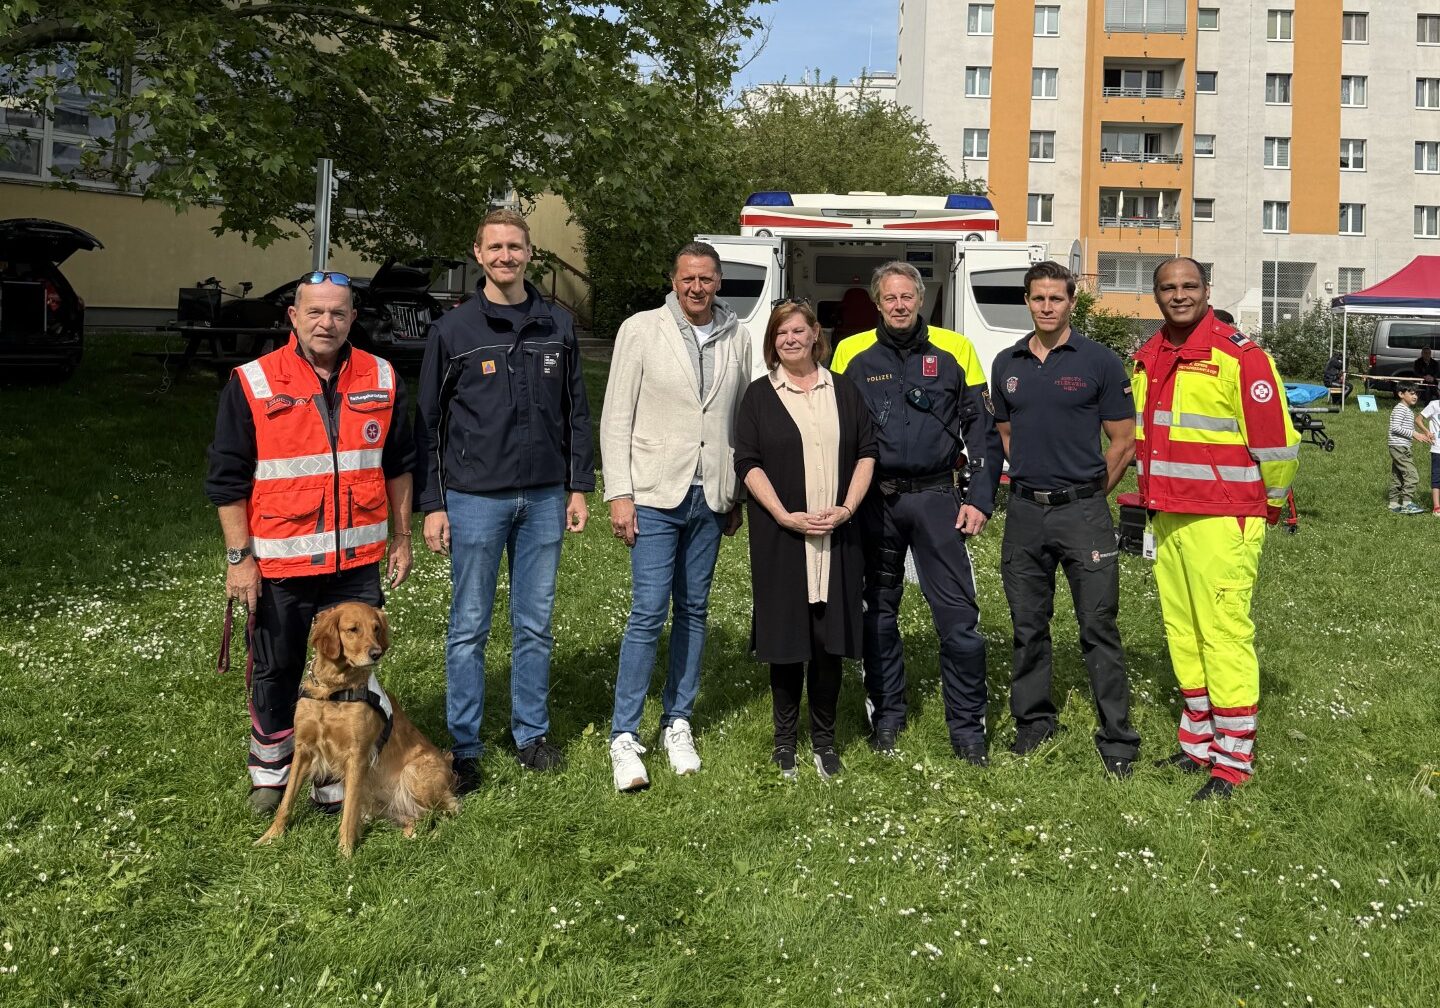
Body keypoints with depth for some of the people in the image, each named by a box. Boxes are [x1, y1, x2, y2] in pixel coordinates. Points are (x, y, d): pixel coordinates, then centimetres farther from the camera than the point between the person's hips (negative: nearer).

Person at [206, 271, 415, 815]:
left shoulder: (382, 380, 3)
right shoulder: (252, 384, -6)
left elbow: (398, 464, 13)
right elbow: (228, 478, -4)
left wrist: (401, 537, 12)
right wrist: (239, 557, -7)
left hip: (356, 562, 2)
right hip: (279, 565, -2)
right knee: (275, 670, 13)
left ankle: (337, 780, 26)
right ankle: (270, 770, 35)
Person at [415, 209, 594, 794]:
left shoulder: (558, 326, 8)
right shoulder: (453, 330, 0)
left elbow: (576, 412, 11)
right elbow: (430, 422, 0)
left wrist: (578, 488, 6)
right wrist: (432, 505, -4)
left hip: (544, 498, 2)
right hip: (475, 499, -2)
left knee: (535, 624, 10)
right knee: (469, 628, 4)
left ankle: (531, 733, 23)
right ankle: (464, 746, 14)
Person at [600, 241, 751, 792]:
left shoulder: (737, 338, 8)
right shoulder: (640, 330, -2)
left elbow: (741, 419, 12)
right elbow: (616, 417, -3)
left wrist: (737, 495, 11)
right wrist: (618, 494, -9)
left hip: (710, 498, 4)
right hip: (655, 495, -4)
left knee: (694, 610, 10)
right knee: (648, 613, -7)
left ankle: (677, 723, 22)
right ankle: (624, 737, 2)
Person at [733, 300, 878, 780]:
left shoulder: (844, 391, 11)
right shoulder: (759, 395, 5)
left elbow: (867, 452, 9)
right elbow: (747, 462, -2)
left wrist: (847, 508, -6)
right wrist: (785, 516, -12)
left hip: (836, 537, 2)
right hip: (780, 537, -1)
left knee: (831, 635, 3)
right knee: (786, 635, 2)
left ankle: (824, 738, 16)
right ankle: (785, 739, 15)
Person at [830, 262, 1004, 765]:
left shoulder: (955, 350, 4)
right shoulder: (852, 354, 5)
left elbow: (982, 429, 5)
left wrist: (979, 498, -2)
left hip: (937, 498, -1)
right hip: (874, 501, 1)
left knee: (959, 617, -3)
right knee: (878, 613, 11)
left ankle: (967, 727, 9)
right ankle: (887, 715, 26)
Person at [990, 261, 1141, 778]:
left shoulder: (1100, 361, -3)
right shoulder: (1006, 364, 9)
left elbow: (1123, 442, 0)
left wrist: (1086, 495, 4)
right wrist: (1031, 480, 13)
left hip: (1082, 510, -4)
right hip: (1024, 511, 4)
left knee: (1098, 627, -2)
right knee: (1028, 627, 11)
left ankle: (1117, 739, 5)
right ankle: (1033, 724, 25)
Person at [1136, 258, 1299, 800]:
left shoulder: (1240, 355, -12)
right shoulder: (1148, 358, 11)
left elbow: (1276, 438, -11)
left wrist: (1271, 503, -1)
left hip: (1224, 521, -7)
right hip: (1168, 519, 8)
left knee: (1225, 635, -5)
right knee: (1182, 634, 13)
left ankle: (1233, 760, 4)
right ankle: (1197, 744, 26)